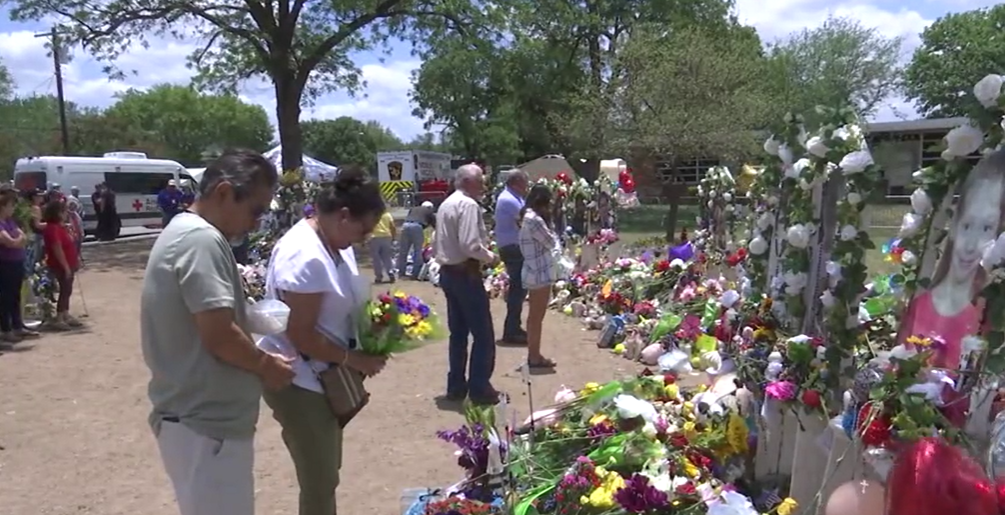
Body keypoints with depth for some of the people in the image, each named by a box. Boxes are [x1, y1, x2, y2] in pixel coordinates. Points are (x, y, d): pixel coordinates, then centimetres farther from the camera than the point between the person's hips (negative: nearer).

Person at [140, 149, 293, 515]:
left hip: (195, 417, 10)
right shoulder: (202, 240, -20)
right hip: (207, 424, -10)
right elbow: (219, 336, -25)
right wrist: (267, 365, -9)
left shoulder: (181, 231, 13)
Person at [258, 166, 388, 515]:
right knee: (320, 480, 2)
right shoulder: (305, 256, -26)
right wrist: (354, 359, -18)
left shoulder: (336, 245, 3)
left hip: (325, 377, 9)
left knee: (326, 471, 22)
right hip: (298, 381, -9)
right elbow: (301, 335, -25)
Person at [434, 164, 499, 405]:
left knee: (458, 332, 15)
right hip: (466, 274, -10)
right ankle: (479, 389, 4)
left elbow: (438, 243, 16)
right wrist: (489, 256, -8)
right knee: (483, 334, -1)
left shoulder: (446, 204, 14)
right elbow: (470, 245, -23)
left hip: (447, 272, 10)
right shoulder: (468, 205, -15)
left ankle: (456, 386, 21)